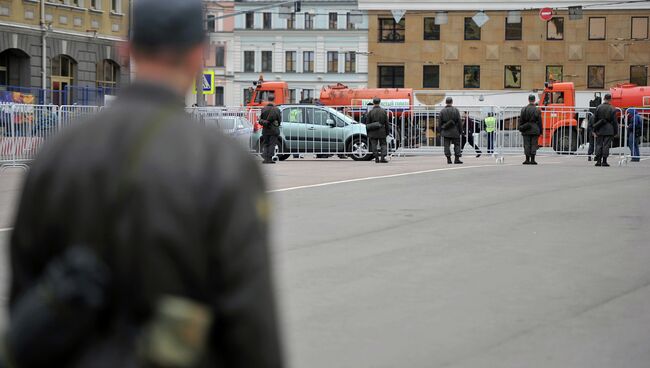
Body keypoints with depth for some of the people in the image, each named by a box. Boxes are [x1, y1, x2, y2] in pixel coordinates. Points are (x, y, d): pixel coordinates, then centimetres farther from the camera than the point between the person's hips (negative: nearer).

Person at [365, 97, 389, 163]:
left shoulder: (370, 112, -5)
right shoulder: (384, 111, -1)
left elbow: (367, 124, -2)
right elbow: (386, 123, 3)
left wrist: (368, 133, 7)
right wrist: (387, 132, 11)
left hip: (373, 133, -1)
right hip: (382, 132, 1)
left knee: (374, 145, 6)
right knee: (383, 144, 9)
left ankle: (376, 158, 5)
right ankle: (383, 157, -5)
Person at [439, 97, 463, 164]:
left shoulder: (442, 111, 1)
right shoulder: (455, 110, -3)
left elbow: (440, 122, 3)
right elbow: (459, 121, -3)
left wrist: (441, 131, 11)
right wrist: (460, 130, 4)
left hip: (446, 132, 1)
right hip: (455, 131, -1)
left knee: (447, 145, 3)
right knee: (457, 145, 6)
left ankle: (449, 159, -2)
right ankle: (457, 159, 0)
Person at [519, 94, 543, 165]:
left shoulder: (524, 109, 0)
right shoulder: (537, 110, -4)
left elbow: (521, 121, 3)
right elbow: (539, 122, 0)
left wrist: (521, 128, 12)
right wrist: (540, 131, 6)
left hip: (526, 131, 1)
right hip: (535, 130, -1)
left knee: (527, 145, 4)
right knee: (534, 145, 2)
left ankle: (527, 160, 2)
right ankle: (532, 160, 0)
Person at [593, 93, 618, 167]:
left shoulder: (598, 108, 1)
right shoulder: (612, 109, -5)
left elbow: (595, 120, 3)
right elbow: (614, 122, -3)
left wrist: (594, 130, 7)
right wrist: (615, 132, 4)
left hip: (599, 130, 2)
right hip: (609, 130, -2)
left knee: (599, 145, 7)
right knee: (606, 145, 0)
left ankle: (598, 161, 3)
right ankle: (604, 161, -1)